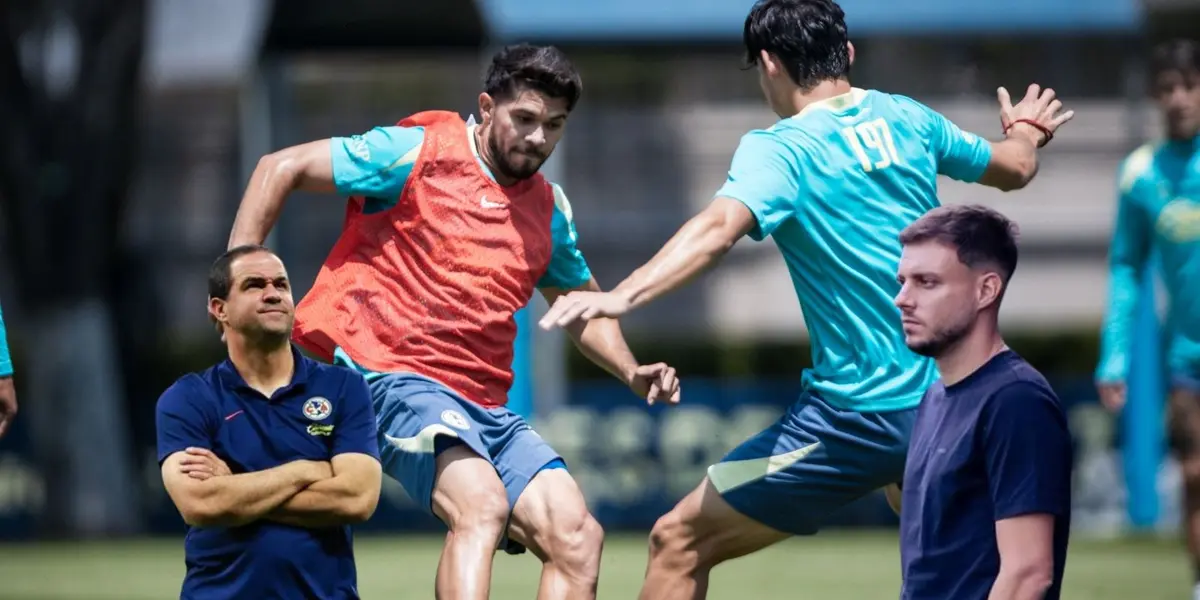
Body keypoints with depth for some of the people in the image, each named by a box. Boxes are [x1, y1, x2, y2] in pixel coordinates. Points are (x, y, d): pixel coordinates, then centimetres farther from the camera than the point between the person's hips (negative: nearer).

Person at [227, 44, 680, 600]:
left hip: (484, 404, 7)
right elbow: (281, 168, 0)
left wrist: (632, 373, 14)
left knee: (577, 537, -9)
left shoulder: (549, 209, 15)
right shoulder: (417, 152, -3)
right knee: (482, 506, -32)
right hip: (394, 380, -7)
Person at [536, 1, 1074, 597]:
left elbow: (719, 228, -31)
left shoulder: (778, 150, -11)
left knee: (677, 544, -2)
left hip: (858, 414, -7)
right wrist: (1025, 131, 49)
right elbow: (1013, 167, 25)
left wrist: (622, 295, -44)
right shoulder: (907, 119, 8)